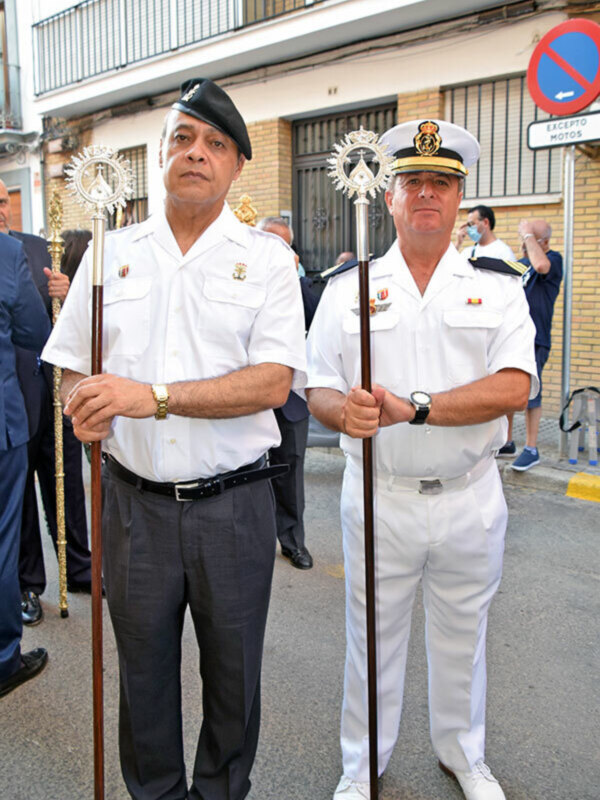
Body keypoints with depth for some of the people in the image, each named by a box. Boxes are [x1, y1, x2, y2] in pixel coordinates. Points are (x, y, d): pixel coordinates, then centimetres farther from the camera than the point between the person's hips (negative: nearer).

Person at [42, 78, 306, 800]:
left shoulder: (266, 257, -1)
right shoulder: (112, 251, 7)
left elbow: (273, 382, -13)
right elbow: (71, 365, 12)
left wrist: (154, 396, -22)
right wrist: (82, 402, -12)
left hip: (233, 502, -1)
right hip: (134, 500, 2)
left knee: (233, 671, 15)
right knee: (142, 668, 17)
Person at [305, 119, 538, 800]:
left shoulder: (497, 285, 0)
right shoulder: (347, 287, 1)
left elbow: (514, 387, -14)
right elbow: (317, 390, -2)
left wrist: (412, 406, -24)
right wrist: (344, 411, -26)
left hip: (471, 498, 1)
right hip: (379, 497, 0)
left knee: (462, 635, 18)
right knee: (373, 637, 13)